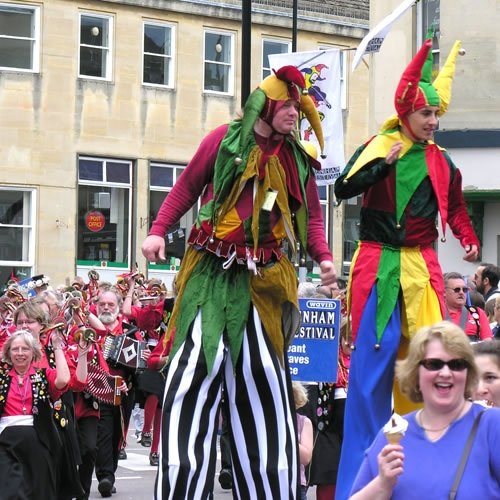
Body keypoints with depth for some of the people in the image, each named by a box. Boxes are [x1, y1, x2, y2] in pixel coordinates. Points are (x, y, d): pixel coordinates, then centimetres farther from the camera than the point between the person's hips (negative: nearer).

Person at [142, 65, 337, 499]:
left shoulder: (298, 160, 11)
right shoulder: (226, 139, 1)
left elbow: (312, 216, 12)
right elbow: (186, 188, 5)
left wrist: (324, 257, -6)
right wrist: (158, 231, -6)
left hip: (265, 279, 3)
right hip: (214, 272, -3)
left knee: (263, 378, 6)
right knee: (198, 367, -9)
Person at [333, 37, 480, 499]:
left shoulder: (442, 163, 9)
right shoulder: (377, 147, 0)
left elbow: (455, 208, 20)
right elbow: (343, 189, -9)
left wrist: (469, 239, 3)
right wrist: (384, 164, -18)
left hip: (421, 267, 3)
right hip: (377, 265, -3)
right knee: (373, 357, -2)